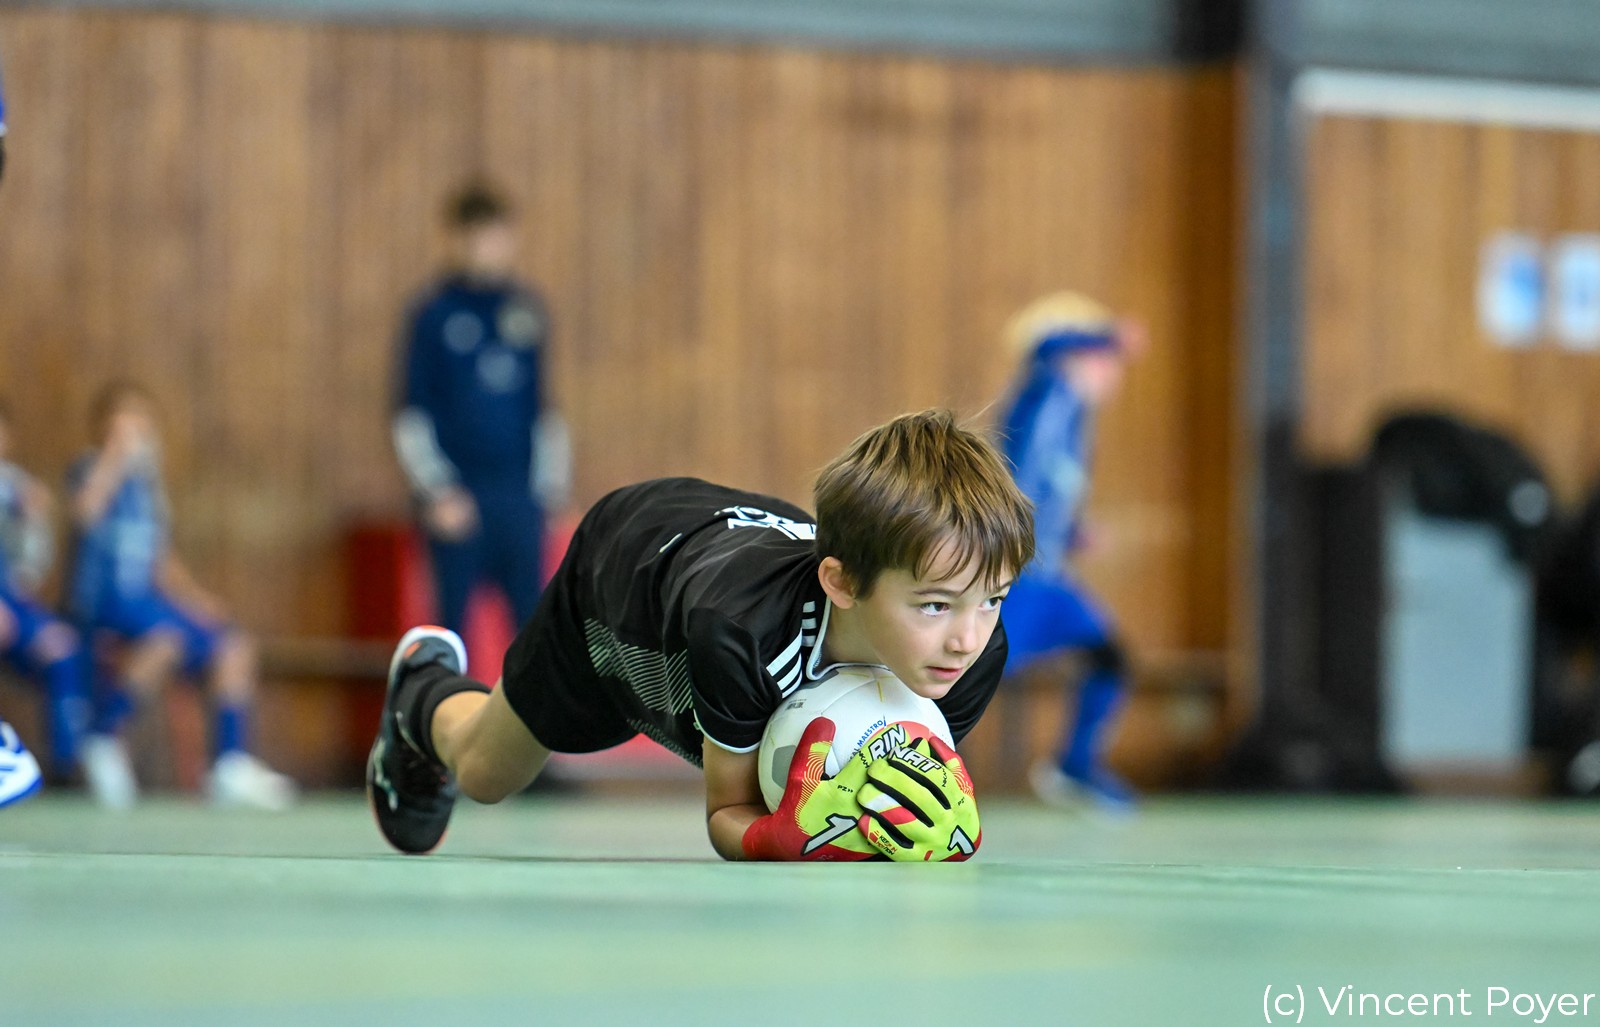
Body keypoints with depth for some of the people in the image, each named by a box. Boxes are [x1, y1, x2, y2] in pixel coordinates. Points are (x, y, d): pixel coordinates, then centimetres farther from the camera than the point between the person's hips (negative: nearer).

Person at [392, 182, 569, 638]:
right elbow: (412, 414, -3)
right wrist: (437, 493, -9)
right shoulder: (435, 313, -3)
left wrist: (554, 482, 12)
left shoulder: (528, 309, 9)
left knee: (534, 616, 1)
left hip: (519, 493, 3)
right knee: (454, 614, -1)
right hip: (457, 494, -3)